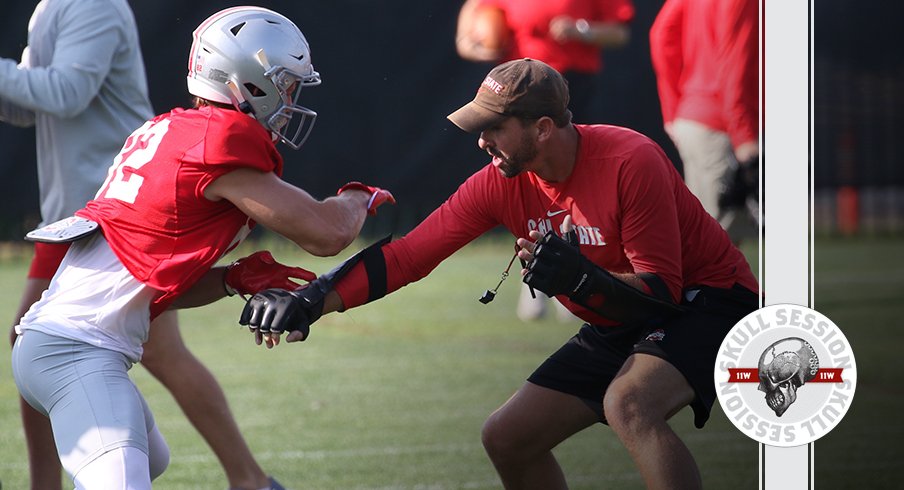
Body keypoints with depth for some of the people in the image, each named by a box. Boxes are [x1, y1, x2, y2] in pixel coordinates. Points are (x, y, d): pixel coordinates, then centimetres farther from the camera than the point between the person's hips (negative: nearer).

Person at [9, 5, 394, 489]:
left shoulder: (163, 133, 16)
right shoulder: (223, 141, -12)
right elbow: (326, 233, -12)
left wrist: (236, 278, 4)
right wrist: (359, 197, 9)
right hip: (79, 354, -10)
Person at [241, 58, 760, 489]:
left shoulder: (630, 162, -27)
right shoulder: (500, 184, -8)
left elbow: (663, 290, -25)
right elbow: (408, 255, -8)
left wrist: (583, 280, -43)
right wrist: (310, 301, -19)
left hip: (712, 301, -8)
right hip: (619, 328, 8)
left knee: (628, 404, -35)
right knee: (508, 438, 4)